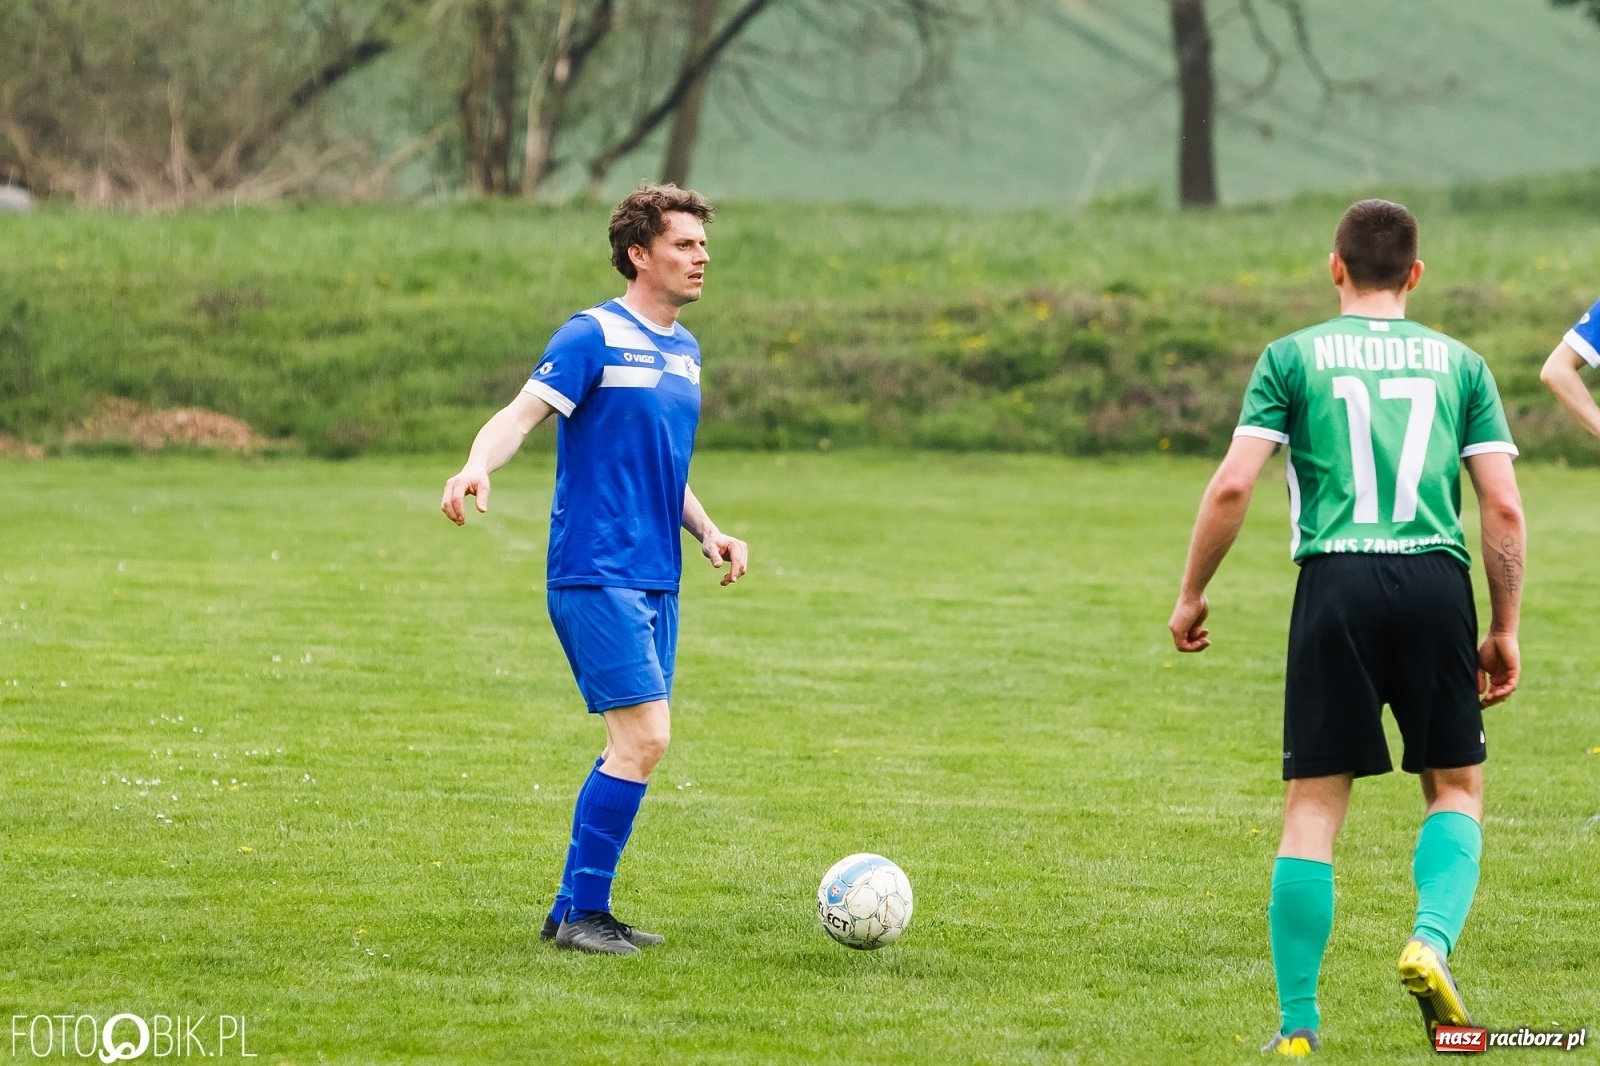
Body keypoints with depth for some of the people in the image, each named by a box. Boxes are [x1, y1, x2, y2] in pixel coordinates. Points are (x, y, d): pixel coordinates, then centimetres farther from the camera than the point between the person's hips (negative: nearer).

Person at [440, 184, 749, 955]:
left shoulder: (684, 351, 17)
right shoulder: (595, 336, -9)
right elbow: (522, 412, -20)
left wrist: (708, 532, 12)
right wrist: (477, 466, -39)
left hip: (654, 582, 9)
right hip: (596, 576, -9)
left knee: (635, 748, 8)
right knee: (645, 739, -14)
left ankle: (575, 913, 16)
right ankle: (582, 912, -7)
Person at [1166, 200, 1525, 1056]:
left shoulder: (1294, 357, 8)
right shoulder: (1457, 363, 13)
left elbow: (1233, 485, -1)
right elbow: (1503, 507, 6)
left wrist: (1191, 594, 10)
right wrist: (1505, 629, 13)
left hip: (1336, 584, -1)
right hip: (1437, 581, 1)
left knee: (1313, 806, 4)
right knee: (1456, 786, 16)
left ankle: (1297, 1026, 5)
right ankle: (1433, 940, -10)